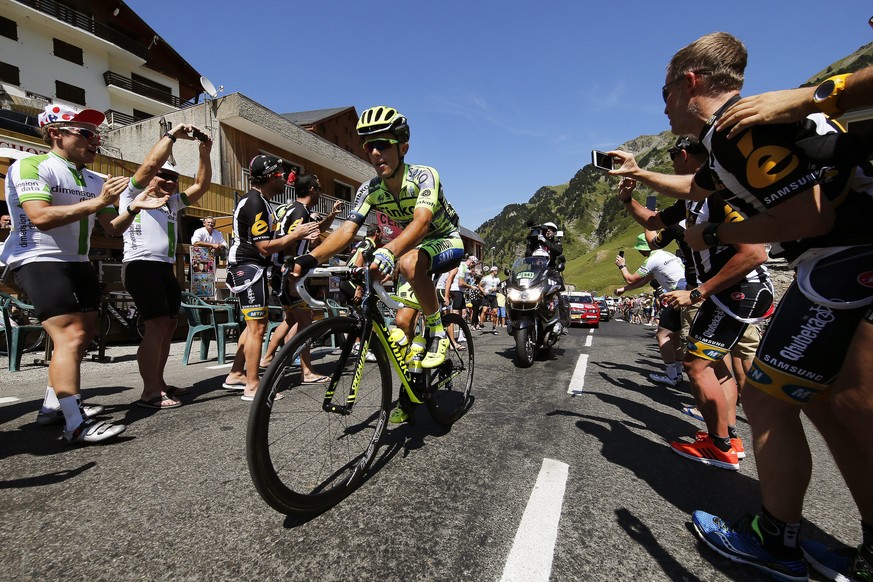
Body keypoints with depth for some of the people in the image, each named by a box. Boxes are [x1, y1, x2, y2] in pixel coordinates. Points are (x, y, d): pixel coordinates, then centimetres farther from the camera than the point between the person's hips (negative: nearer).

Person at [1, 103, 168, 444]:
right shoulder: (31, 166, -8)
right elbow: (41, 217, -23)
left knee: (84, 335, 13)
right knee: (71, 337, -19)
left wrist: (133, 208, -5)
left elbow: (113, 228, 11)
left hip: (78, 263, 9)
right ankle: (76, 425, -17)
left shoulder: (94, 181, 13)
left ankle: (53, 406, 28)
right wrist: (97, 202, -26)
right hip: (39, 261, -8)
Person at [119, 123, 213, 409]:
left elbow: (201, 185, 16)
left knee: (169, 324, 9)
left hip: (165, 268, 9)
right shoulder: (134, 194, 3)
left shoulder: (173, 201, 23)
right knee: (157, 325, -16)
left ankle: (158, 382, 19)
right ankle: (150, 393, -13)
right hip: (141, 265, -8)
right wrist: (172, 135, -7)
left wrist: (204, 153, 6)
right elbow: (150, 164, -13)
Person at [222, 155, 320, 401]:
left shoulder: (259, 200, 16)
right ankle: (252, 387, -1)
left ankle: (235, 375, 26)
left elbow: (267, 239, 15)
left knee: (255, 324, 17)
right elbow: (265, 246, -22)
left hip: (253, 268, 11)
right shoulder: (254, 202, -17)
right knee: (257, 326, -8)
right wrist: (296, 234, -14)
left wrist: (298, 235, 5)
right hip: (249, 268, -11)